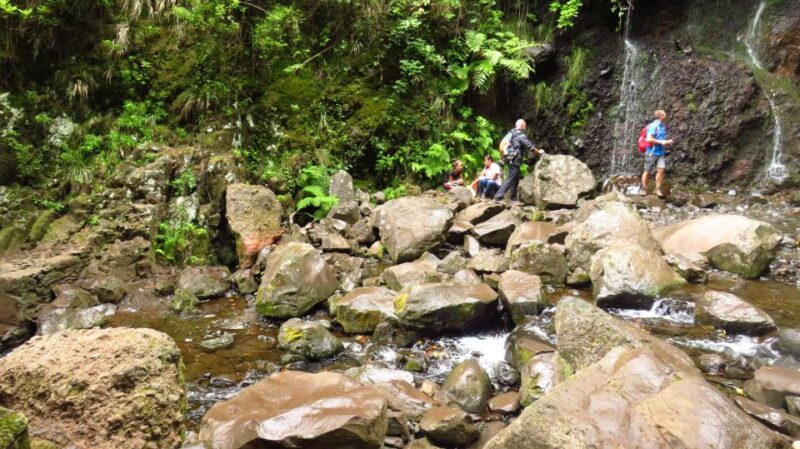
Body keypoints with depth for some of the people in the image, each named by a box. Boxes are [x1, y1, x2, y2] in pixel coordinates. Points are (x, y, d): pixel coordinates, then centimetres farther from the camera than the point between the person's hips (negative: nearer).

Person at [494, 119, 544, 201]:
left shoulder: (511, 133, 13)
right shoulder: (521, 135, -12)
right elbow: (530, 146, -10)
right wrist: (539, 152, 4)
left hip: (509, 158, 9)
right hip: (515, 160, -9)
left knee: (515, 179, 17)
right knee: (510, 179, -9)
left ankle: (513, 198, 21)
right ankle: (498, 195, -18)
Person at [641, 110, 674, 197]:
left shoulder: (663, 126, 13)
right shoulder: (653, 126, -11)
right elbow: (649, 139, -20)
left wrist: (667, 142, 5)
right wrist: (661, 142, -18)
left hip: (661, 152, 6)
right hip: (652, 152, -6)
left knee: (661, 169, -7)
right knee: (647, 171, 2)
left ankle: (658, 189, 0)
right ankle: (643, 189, 12)